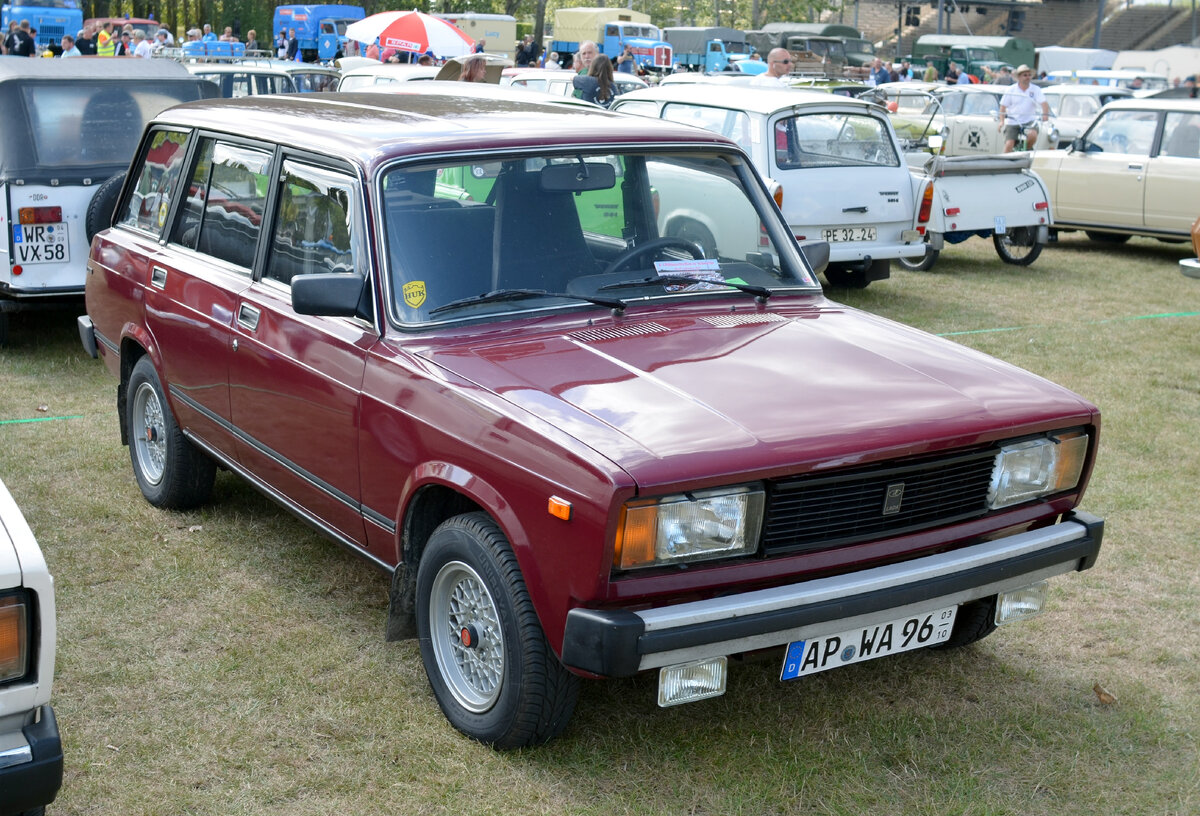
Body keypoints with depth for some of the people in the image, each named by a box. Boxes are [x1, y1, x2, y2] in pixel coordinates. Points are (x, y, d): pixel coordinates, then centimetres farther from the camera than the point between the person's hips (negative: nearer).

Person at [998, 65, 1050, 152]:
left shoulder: (1036, 89, 2)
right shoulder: (1011, 91, 2)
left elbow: (1044, 103, -9)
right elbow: (1003, 106, 3)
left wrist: (1045, 114, -29)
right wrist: (1001, 121, -10)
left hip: (1029, 122, 0)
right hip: (1012, 122, 0)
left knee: (1032, 135, -29)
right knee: (1009, 144, -15)